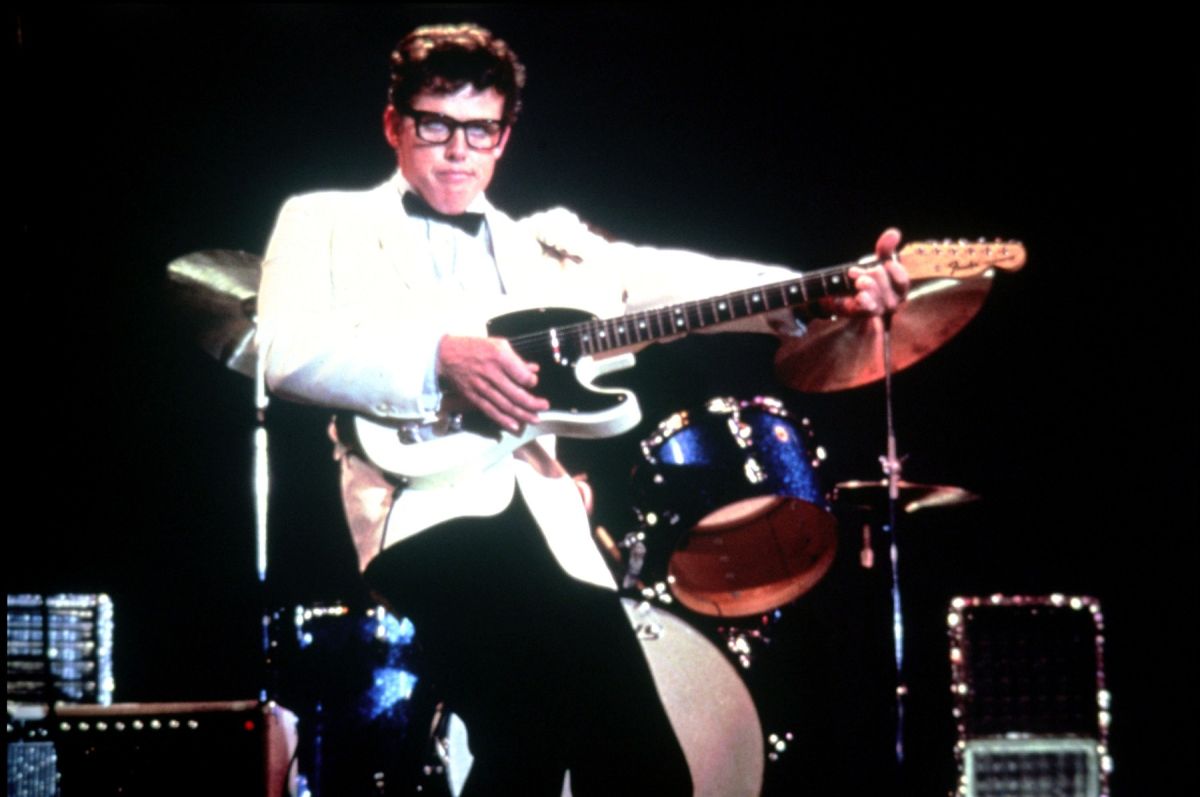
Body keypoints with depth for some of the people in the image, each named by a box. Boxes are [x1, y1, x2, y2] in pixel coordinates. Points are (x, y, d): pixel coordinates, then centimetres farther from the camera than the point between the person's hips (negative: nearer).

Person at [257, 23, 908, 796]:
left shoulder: (549, 246, 25)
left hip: (546, 520, 5)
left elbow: (679, 281, 10)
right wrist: (440, 358, -15)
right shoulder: (327, 222, 17)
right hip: (424, 507, -5)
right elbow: (287, 350, -1)